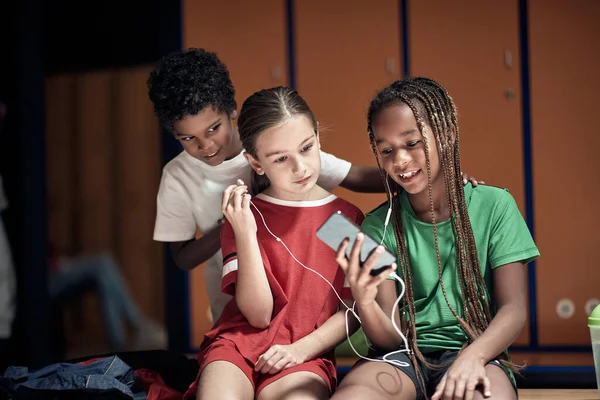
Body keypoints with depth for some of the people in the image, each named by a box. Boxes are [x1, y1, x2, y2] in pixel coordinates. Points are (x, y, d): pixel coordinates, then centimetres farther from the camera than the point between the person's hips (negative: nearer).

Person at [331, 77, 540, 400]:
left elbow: (513, 309, -4)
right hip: (405, 355, 2)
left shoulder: (493, 206, 1)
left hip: (477, 351, -2)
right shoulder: (379, 225, 4)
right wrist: (364, 302, -26)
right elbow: (390, 338, -2)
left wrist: (473, 356, -25)